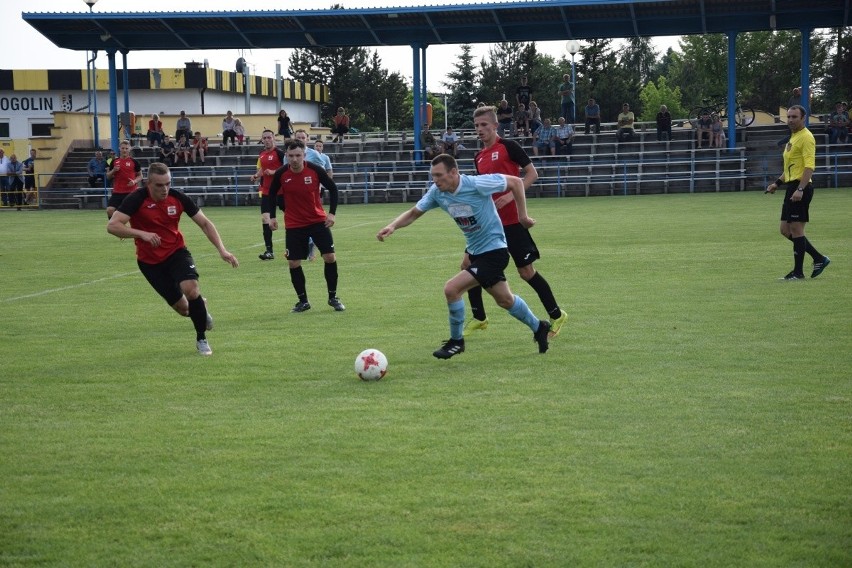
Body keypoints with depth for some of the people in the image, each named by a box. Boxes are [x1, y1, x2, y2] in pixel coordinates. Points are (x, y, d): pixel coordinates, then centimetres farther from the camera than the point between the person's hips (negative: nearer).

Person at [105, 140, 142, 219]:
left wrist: (134, 181, -13)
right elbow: (108, 176, 14)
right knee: (110, 210, -11)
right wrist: (113, 171, -6)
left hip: (131, 192, -2)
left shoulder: (134, 162, 0)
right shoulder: (114, 161, 7)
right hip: (117, 192, 2)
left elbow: (140, 176, 7)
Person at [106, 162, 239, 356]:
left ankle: (201, 339, -4)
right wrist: (141, 233, -39)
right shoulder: (137, 199, -19)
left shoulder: (178, 198, -11)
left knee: (191, 290, -26)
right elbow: (112, 225, -26)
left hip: (177, 252, 1)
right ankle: (200, 306, 38)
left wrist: (222, 249, -13)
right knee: (183, 308, -2)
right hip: (150, 261, -1)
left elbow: (205, 223, -2)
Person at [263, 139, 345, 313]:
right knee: (293, 263, -1)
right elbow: (272, 194, 5)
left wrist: (332, 213, -7)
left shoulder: (315, 170, -14)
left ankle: (333, 297, 12)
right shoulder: (281, 174, -12)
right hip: (293, 225, 1)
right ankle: (303, 301, 15)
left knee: (330, 257, -6)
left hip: (318, 220, -1)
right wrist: (271, 216, -2)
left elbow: (332, 188, -1)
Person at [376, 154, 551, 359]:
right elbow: (414, 213, 2)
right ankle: (538, 327, 45)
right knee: (505, 300, 22)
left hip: (493, 251, -7)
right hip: (474, 251, 7)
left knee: (452, 288, -19)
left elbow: (516, 182, -14)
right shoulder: (436, 192, -7)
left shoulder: (477, 184, -25)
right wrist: (393, 226, -16)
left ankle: (456, 341, 1)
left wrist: (523, 216, -9)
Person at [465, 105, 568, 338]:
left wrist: (511, 195, -20)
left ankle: (556, 316, 12)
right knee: (468, 264, 3)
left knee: (526, 271, -4)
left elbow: (532, 174, -10)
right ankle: (479, 318, 16)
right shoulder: (479, 157, 13)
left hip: (511, 221, -7)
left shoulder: (508, 146, -8)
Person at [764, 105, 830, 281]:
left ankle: (798, 272, 1)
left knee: (796, 229, -6)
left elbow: (809, 166, -20)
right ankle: (819, 258, 17)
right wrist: (777, 183, 24)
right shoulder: (793, 137, 19)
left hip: (800, 188, -10)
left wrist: (800, 189, -27)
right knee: (786, 230, 10)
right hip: (791, 187, 10)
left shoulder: (806, 137, -11)